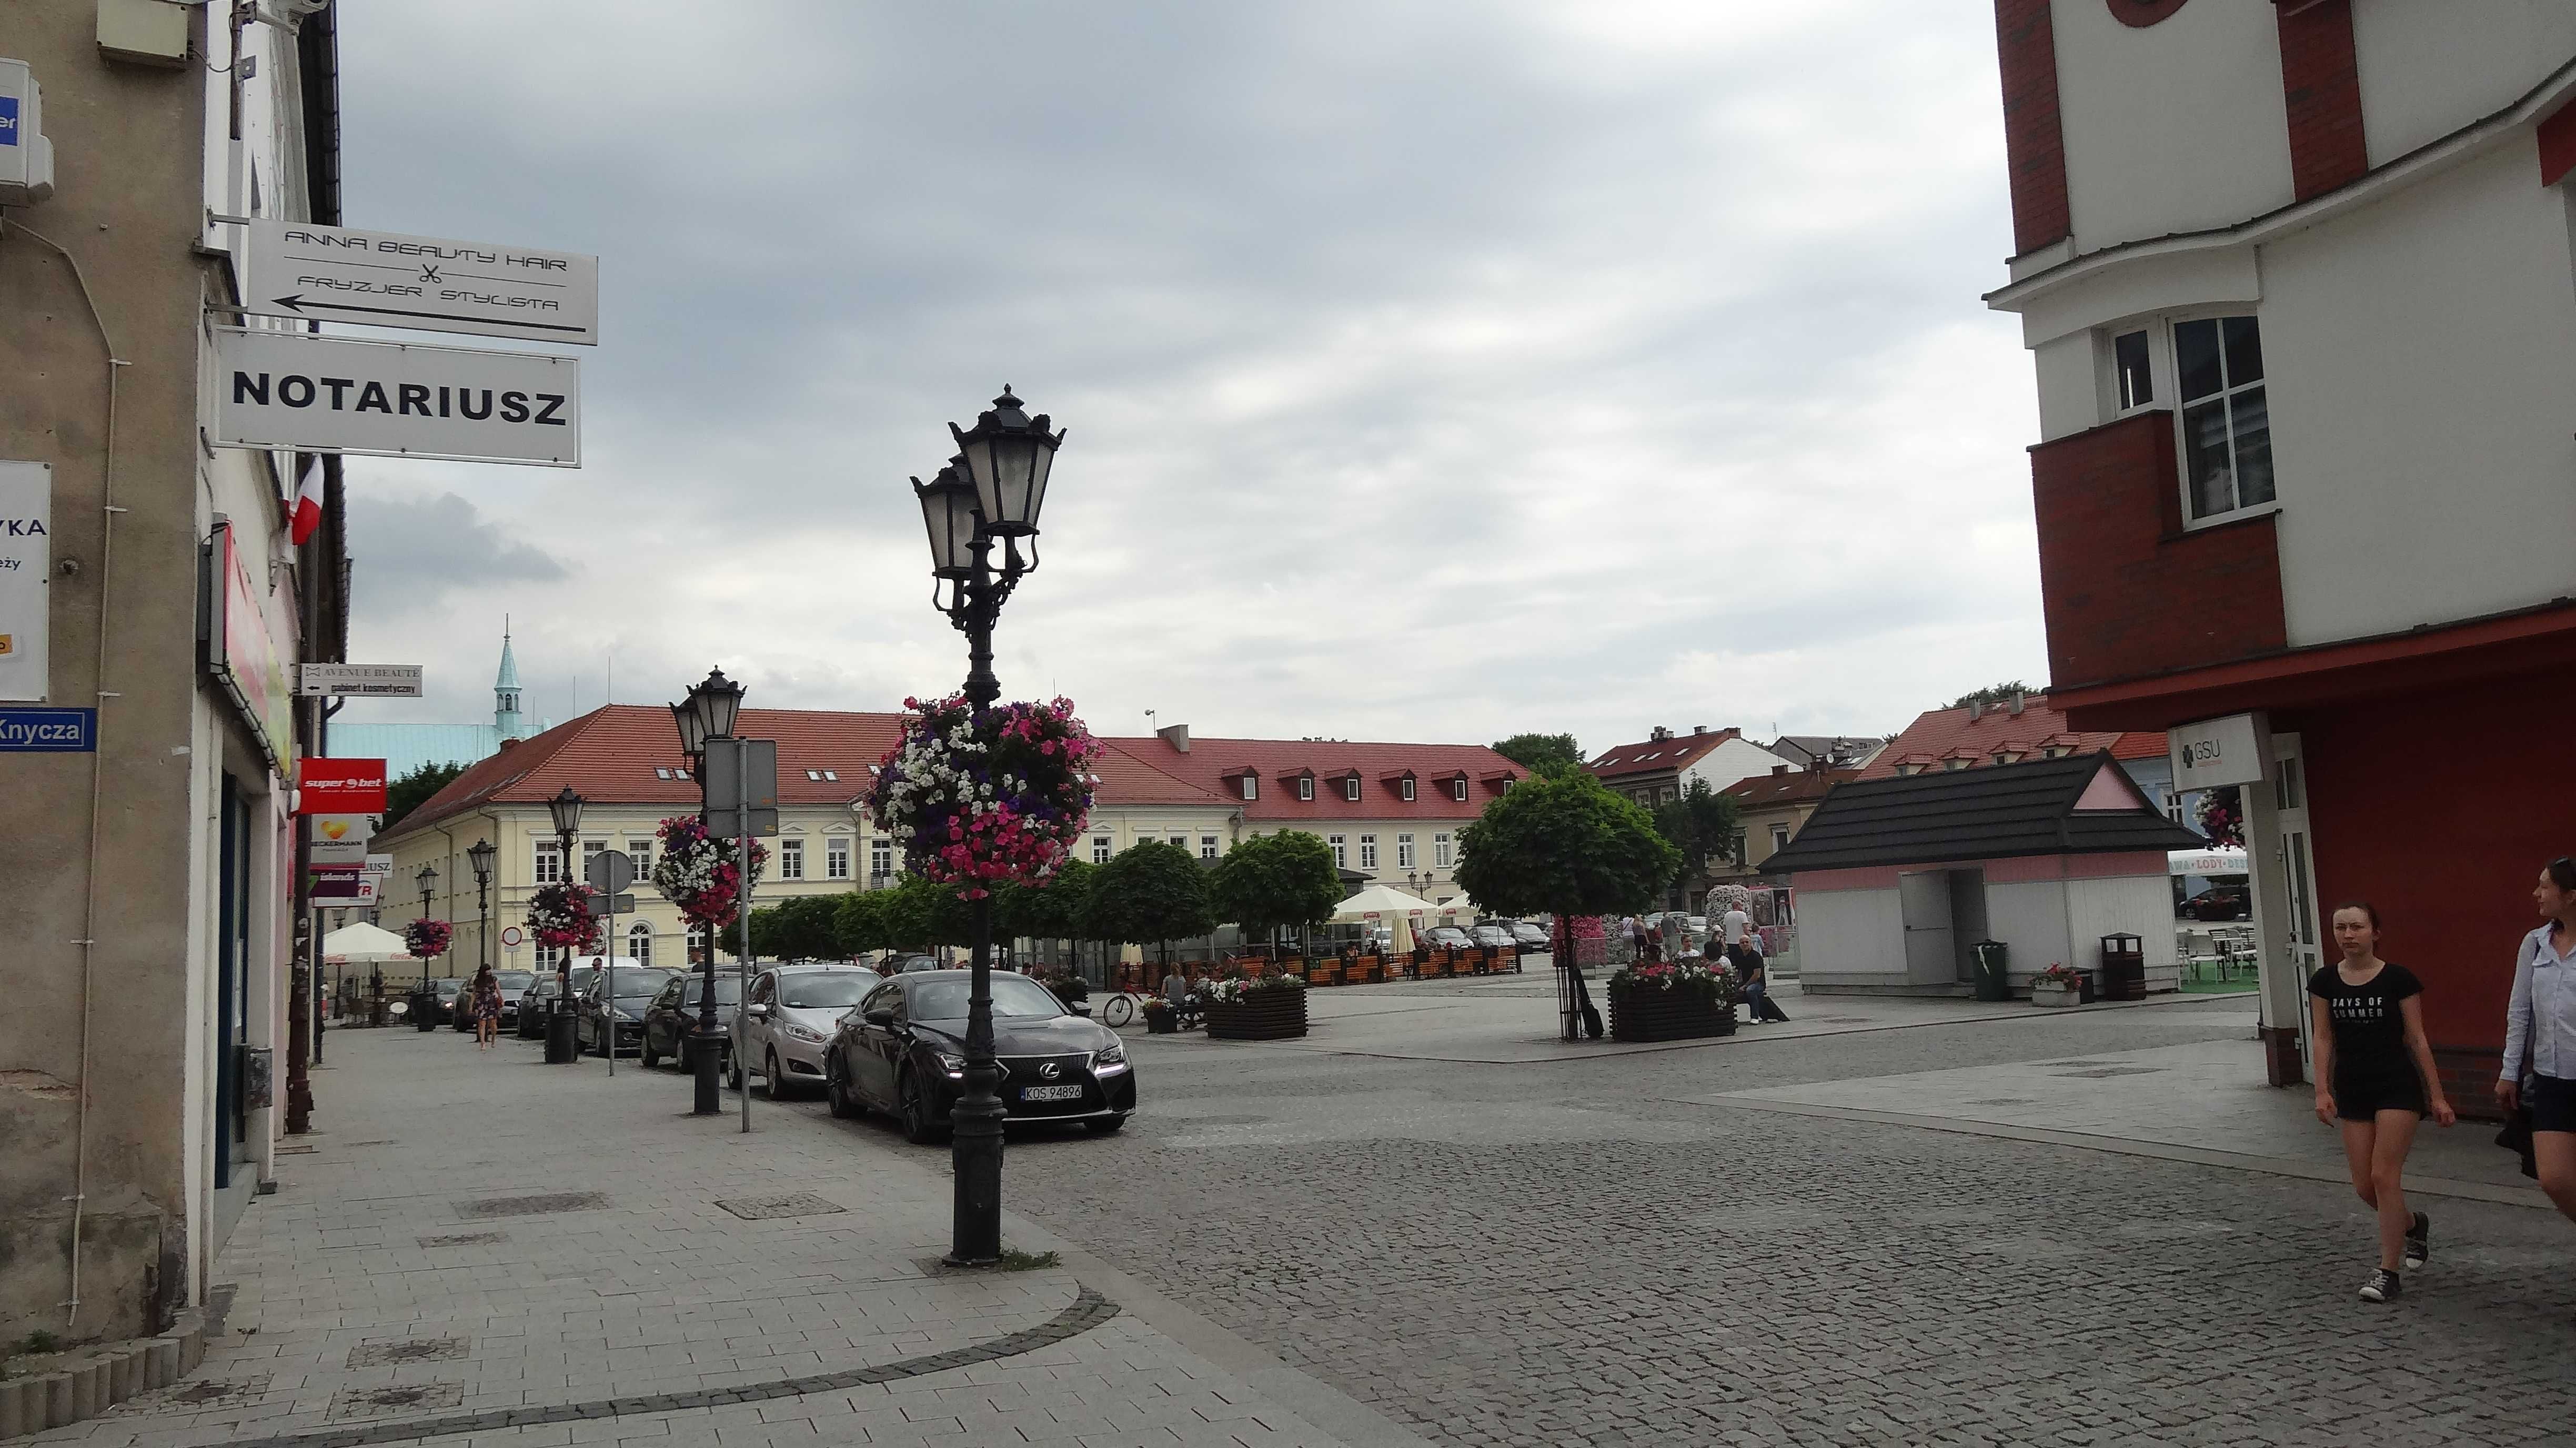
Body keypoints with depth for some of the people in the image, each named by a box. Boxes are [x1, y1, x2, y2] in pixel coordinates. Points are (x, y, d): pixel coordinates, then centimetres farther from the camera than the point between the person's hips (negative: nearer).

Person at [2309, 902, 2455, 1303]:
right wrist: (2323, 1091, -5)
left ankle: (2389, 1273, 2)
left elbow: (2417, 1039, -4)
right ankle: (2415, 1226, 37)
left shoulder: (2398, 979, -8)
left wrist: (2437, 1096, -2)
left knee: (2384, 1176, -9)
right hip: (2352, 1090, 4)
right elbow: (2323, 1038, 3)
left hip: (2398, 1087, -4)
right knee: (2364, 1185, 5)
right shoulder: (2324, 982, 1)